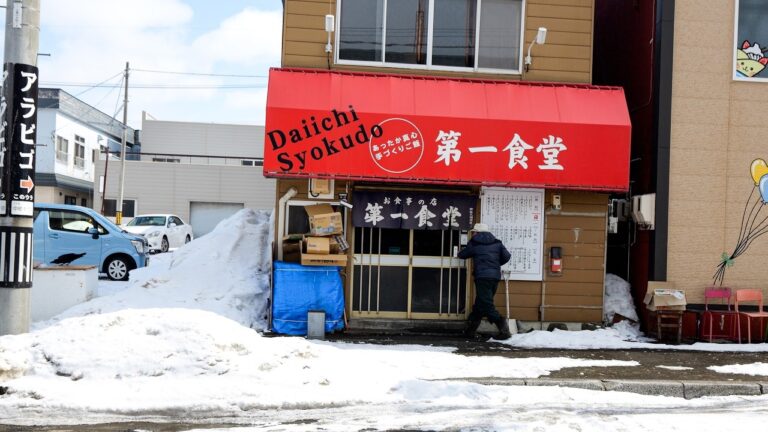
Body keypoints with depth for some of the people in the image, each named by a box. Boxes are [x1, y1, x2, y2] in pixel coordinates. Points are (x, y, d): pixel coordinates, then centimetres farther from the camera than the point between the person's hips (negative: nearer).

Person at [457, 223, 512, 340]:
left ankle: (504, 329, -24)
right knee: (479, 304, 15)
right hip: (495, 276, 6)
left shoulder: (474, 243, 5)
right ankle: (471, 330, 19)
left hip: (482, 276, -6)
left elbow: (462, 255, 15)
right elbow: (506, 256, 4)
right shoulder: (497, 243, 14)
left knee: (486, 305, -9)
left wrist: (460, 252, 39)